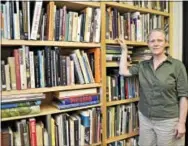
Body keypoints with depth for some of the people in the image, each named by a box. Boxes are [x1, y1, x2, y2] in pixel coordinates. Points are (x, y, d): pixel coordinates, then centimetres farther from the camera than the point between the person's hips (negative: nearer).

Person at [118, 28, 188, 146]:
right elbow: (123, 71, -4)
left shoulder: (177, 65, -8)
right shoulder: (143, 65, 4)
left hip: (168, 121, -3)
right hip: (145, 119, 4)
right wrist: (124, 49, 4)